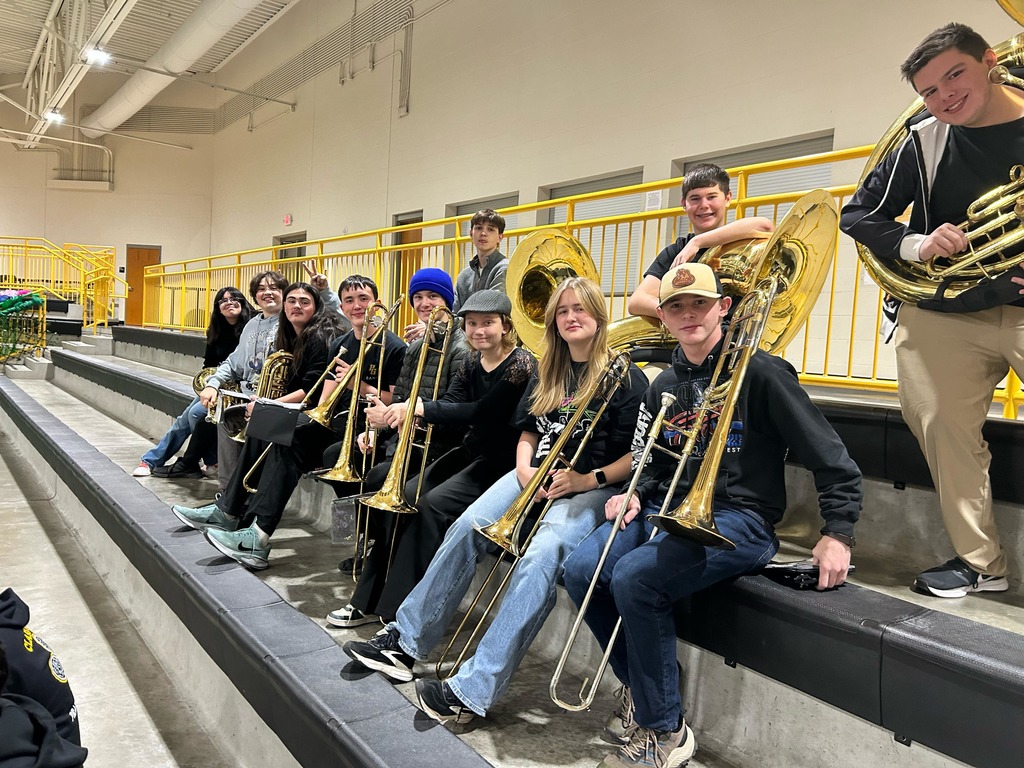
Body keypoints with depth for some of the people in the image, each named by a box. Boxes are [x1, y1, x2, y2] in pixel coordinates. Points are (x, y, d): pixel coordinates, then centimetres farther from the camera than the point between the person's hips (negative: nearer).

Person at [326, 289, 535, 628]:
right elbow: (450, 402, -2)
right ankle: (371, 600, -1)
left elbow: (483, 412, -24)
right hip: (470, 451, 8)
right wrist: (401, 413, -21)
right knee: (406, 497, -9)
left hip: (502, 459, -8)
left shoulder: (521, 364, -15)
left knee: (432, 504, -24)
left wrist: (420, 407, -27)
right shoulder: (473, 363, 10)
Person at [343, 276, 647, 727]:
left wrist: (590, 479, -18)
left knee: (542, 554, -33)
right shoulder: (547, 374, 16)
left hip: (593, 487, -5)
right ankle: (406, 640, -13)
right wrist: (525, 470, 0)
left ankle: (472, 690, -35)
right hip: (537, 476, 6)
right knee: (468, 527, -20)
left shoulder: (625, 377, -2)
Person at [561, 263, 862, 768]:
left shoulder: (759, 372, -6)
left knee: (634, 576, -30)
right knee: (581, 570, -16)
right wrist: (635, 495, 4)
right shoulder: (664, 386, 14)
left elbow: (832, 460, -6)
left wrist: (837, 535, -13)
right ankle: (639, 683, 9)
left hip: (740, 520, -6)